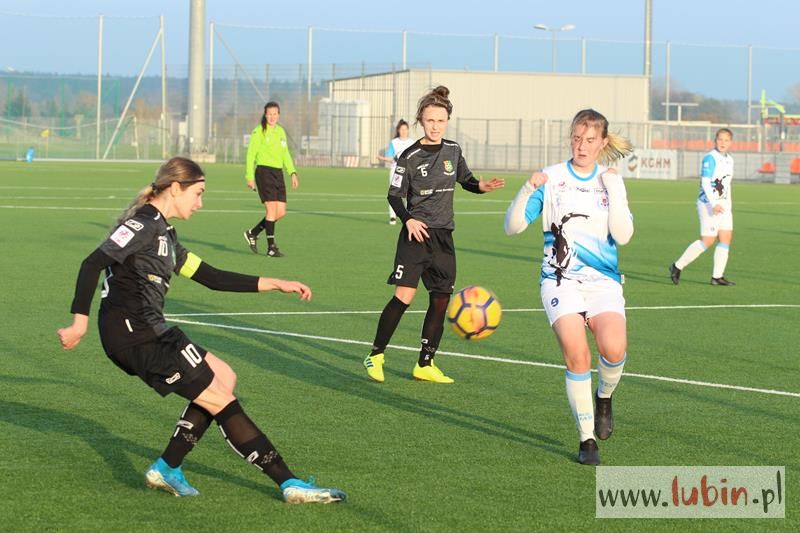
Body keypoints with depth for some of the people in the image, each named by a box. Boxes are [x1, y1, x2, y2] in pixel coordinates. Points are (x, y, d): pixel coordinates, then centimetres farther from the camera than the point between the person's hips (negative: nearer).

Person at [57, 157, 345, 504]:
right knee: (220, 399, -6)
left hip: (146, 333, 10)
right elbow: (92, 264, -21)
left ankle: (167, 469, 11)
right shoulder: (144, 224, -11)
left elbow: (211, 277, 23)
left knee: (223, 378, 14)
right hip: (133, 333, -10)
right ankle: (290, 485, -2)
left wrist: (275, 285, 21)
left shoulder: (162, 233, 20)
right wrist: (80, 322, -26)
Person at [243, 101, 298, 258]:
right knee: (272, 209, -13)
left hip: (278, 173, 7)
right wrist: (250, 177, -10)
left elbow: (285, 155, 21)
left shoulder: (281, 131, 15)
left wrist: (293, 173, 10)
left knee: (281, 212, 2)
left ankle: (252, 233, 20)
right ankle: (271, 247, -8)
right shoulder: (259, 131, -4)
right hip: (264, 171, -7)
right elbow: (251, 154, -5)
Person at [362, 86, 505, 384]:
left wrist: (481, 186, -1)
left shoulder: (453, 150, 6)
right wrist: (409, 220, -20)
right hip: (417, 234, -5)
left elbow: (465, 181, 20)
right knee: (404, 296, -15)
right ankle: (376, 356, -2)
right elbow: (394, 195, -4)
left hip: (443, 237, 5)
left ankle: (425, 365, 14)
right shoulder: (410, 157, -8)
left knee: (441, 301, 4)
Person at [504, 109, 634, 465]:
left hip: (604, 281, 1)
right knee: (577, 354, -20)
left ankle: (603, 398, 10)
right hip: (560, 280, -1)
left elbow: (623, 235, -4)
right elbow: (513, 226, -2)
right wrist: (528, 190, -16)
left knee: (614, 348, -24)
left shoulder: (611, 182, 9)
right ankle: (587, 439, -5)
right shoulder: (552, 179, 4)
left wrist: (614, 189, -10)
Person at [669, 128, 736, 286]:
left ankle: (717, 277, 6)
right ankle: (677, 266, 2)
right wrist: (714, 204, -29)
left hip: (723, 205, 8)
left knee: (726, 238, 1)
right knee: (707, 241, -10)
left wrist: (729, 205, 22)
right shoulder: (710, 158, -13)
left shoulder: (729, 160, 14)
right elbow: (705, 182, -21)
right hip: (709, 204, -8)